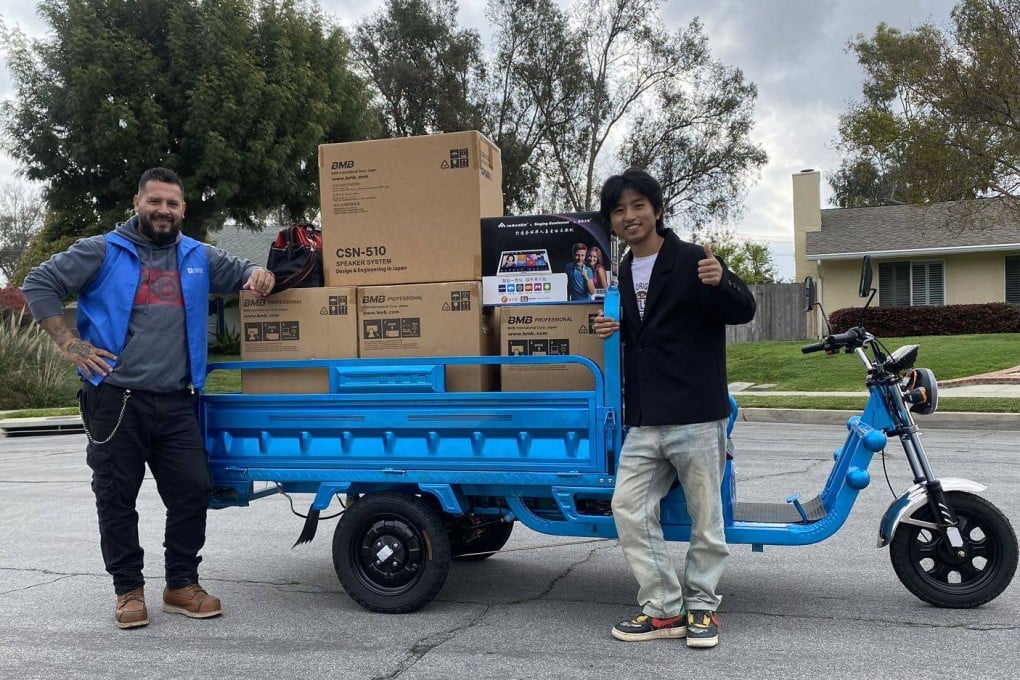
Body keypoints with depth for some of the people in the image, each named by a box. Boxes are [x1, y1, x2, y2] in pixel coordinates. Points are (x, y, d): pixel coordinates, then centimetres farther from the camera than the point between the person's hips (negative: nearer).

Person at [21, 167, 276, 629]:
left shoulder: (198, 257, 12)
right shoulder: (102, 252, 2)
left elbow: (241, 272, 22)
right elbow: (38, 284, 2)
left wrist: (259, 275, -4)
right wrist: (67, 343, -6)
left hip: (176, 404, 3)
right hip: (115, 401, -3)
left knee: (192, 491, 3)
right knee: (116, 498, 4)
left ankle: (181, 585, 18)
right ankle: (128, 590, 17)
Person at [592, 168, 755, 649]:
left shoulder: (691, 260, -6)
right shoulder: (624, 273, 15)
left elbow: (744, 311, -13)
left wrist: (721, 282, -35)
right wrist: (615, 329, 5)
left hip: (696, 416, -6)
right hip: (643, 421, 6)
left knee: (706, 518, 4)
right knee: (628, 507, 1)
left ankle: (701, 606, 21)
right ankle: (664, 609, 10)